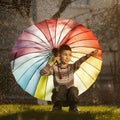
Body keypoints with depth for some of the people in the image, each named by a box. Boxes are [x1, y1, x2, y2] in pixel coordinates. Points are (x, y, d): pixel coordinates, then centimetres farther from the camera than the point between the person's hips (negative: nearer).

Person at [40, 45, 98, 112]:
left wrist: (88, 55, -41)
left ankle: (73, 108, -7)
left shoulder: (72, 67, 0)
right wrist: (52, 63, -20)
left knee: (74, 89, -30)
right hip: (59, 96, -1)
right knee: (62, 87, -31)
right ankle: (57, 107, -11)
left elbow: (79, 62, -21)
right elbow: (42, 72, -18)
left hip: (69, 99, 1)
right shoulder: (55, 68, -3)